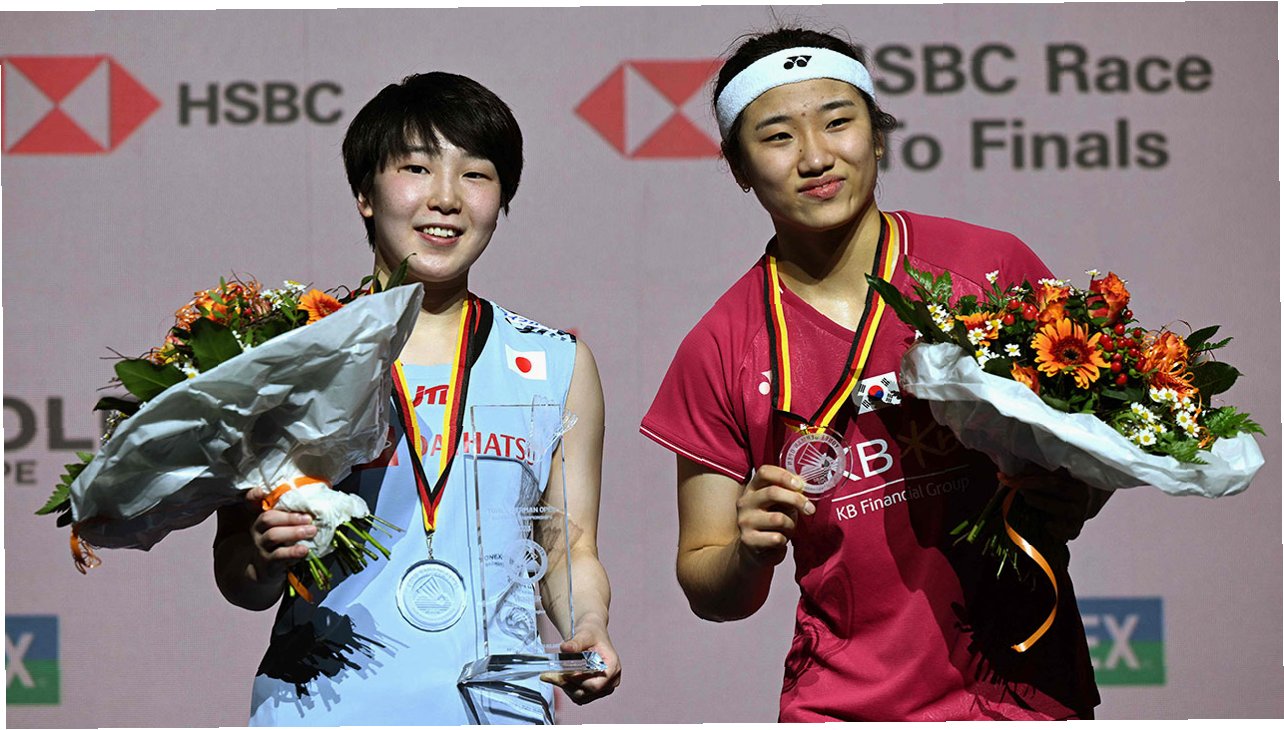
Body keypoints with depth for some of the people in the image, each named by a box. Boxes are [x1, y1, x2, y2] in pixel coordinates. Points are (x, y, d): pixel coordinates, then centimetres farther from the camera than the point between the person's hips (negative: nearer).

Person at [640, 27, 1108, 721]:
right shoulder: (718, 351, -1)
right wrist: (750, 553, -17)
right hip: (843, 703, 0)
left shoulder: (993, 266, -4)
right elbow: (707, 590, 5)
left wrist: (1075, 500, -14)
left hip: (1026, 686, 0)